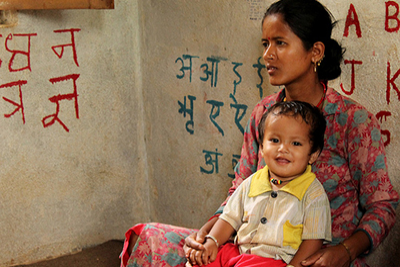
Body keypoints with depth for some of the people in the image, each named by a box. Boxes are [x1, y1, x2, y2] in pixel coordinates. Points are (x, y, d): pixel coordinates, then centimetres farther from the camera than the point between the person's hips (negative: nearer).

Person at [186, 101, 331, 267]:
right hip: (238, 252, 5)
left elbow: (313, 239, -6)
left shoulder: (313, 193, -4)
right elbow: (231, 218, 17)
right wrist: (212, 241, 2)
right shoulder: (252, 183, 10)